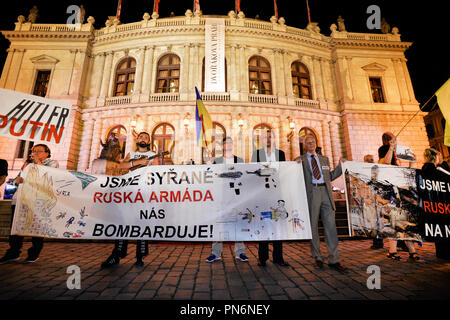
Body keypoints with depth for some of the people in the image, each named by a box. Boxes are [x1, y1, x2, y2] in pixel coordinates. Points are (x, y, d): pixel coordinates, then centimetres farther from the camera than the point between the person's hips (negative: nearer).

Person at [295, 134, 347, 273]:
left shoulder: (324, 159, 21)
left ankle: (334, 260, 9)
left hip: (326, 192, 3)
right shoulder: (300, 160, 9)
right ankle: (317, 257, 19)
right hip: (311, 192, -3)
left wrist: (341, 166, 12)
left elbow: (330, 176, 21)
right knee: (313, 226, 4)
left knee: (331, 225, 1)